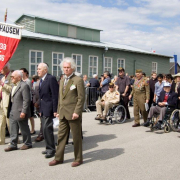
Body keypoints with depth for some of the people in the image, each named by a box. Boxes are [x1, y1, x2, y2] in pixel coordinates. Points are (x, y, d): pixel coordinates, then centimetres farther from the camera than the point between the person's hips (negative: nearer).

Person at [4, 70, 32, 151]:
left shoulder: (24, 86, -16)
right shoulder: (14, 86, 13)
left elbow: (26, 100, -20)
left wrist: (23, 112, -22)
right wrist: (9, 111, 13)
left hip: (20, 113, -9)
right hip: (12, 113, 9)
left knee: (24, 129, 6)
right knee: (13, 130, 13)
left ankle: (27, 143, 21)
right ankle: (13, 145, 23)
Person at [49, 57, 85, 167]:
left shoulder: (78, 80, -8)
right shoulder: (62, 81, 16)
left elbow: (81, 98, -12)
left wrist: (76, 112, -18)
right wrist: (59, 111, 15)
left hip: (73, 114, -7)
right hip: (63, 114, 7)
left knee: (76, 137, 5)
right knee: (61, 136, 11)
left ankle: (78, 159, 18)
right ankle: (59, 158, 22)